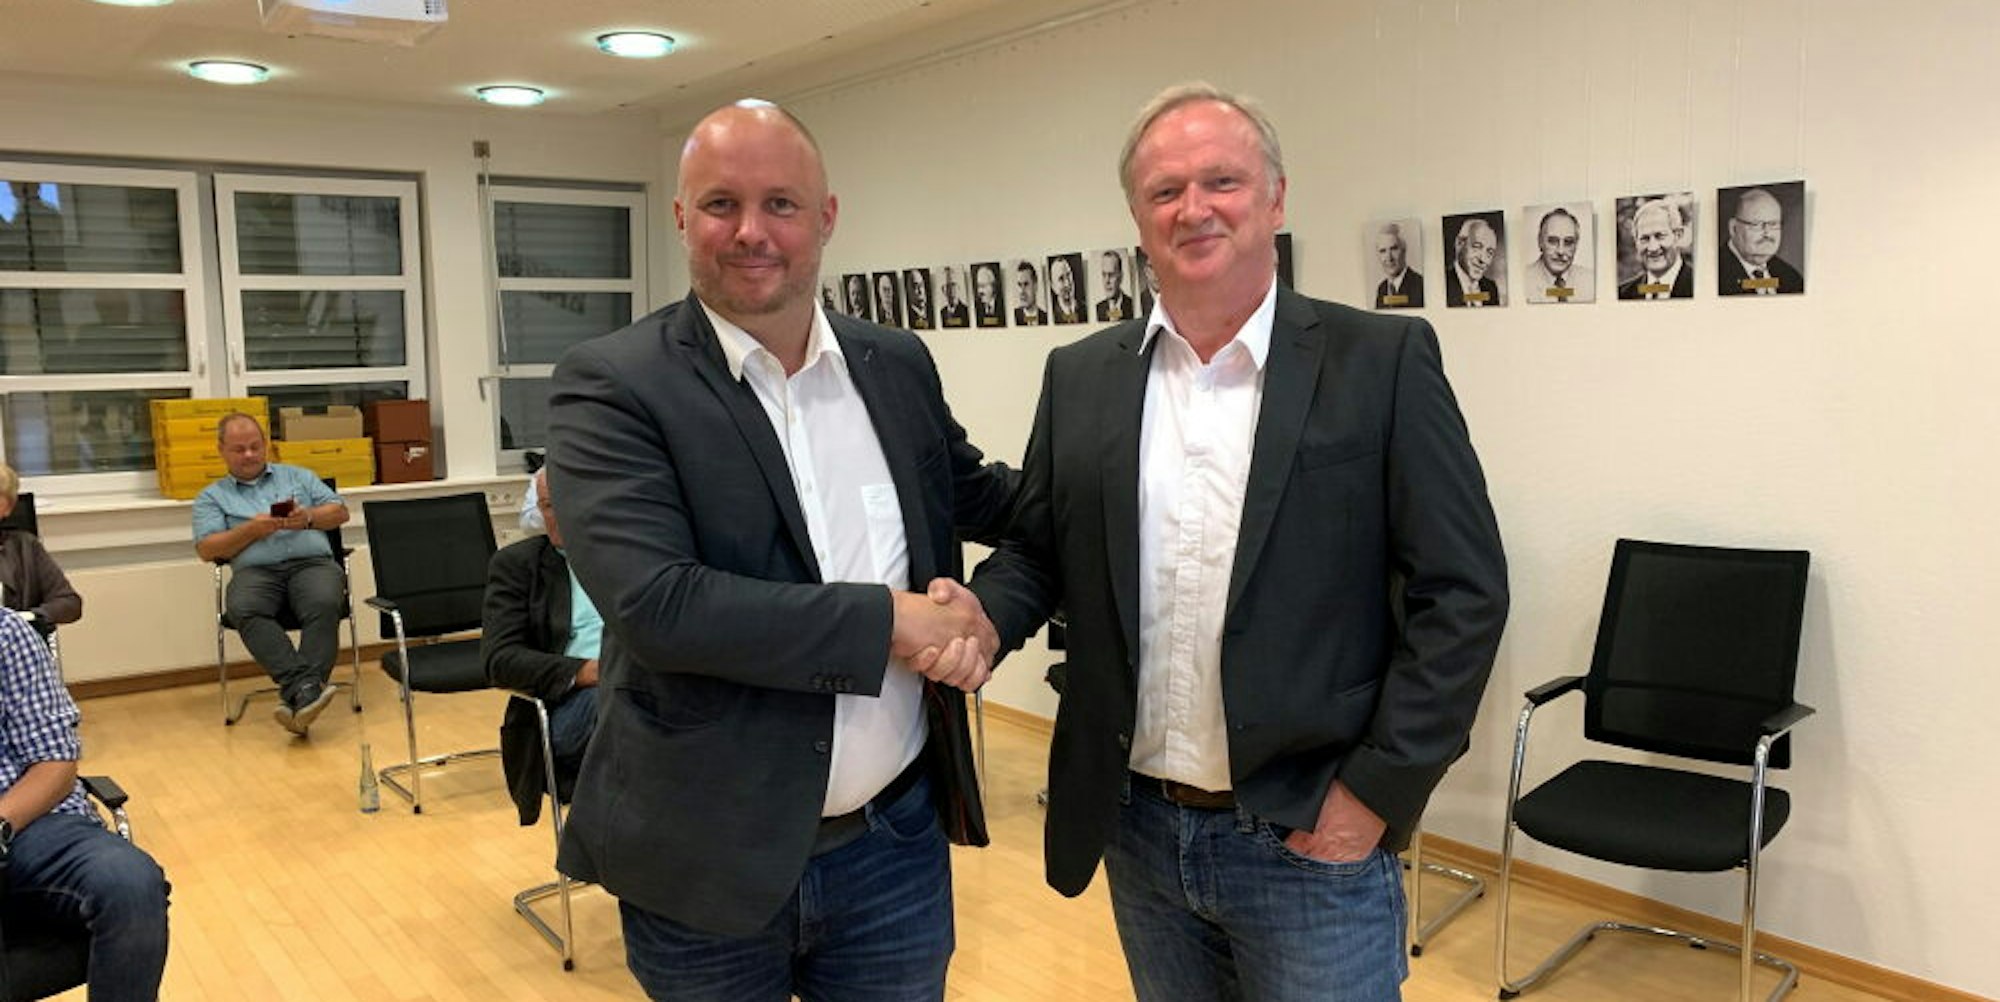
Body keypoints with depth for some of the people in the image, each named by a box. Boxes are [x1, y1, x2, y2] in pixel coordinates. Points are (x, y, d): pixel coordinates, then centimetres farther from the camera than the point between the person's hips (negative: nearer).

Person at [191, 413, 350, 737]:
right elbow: (206, 550, 11)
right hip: (255, 570, 0)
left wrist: (309, 518, -1)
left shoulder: (298, 476, 28)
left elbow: (340, 511, 19)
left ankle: (300, 693, -46)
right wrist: (251, 530, -4)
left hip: (312, 561, 0)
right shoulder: (211, 497, 24)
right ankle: (302, 684, -47)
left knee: (324, 604, -36)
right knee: (243, 610, -37)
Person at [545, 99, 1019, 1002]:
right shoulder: (611, 385, -11)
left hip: (898, 842, 4)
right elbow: (653, 603, -22)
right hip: (707, 861, -3)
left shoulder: (898, 366, 3)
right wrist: (893, 618, -20)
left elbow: (976, 495, 19)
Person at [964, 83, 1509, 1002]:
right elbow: (1034, 551, 9)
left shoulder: (1382, 362, -8)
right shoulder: (1079, 377, 3)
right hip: (1135, 830, 4)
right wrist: (975, 621, -12)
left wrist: (1378, 789, -11)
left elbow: (1463, 592, -8)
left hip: (1311, 841, -3)